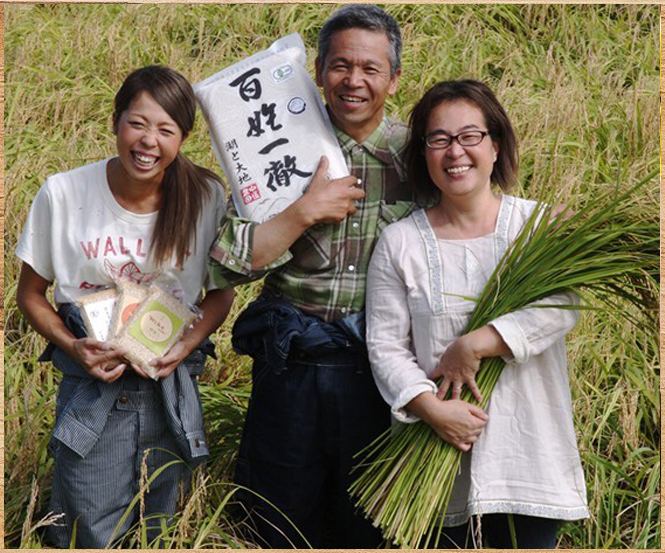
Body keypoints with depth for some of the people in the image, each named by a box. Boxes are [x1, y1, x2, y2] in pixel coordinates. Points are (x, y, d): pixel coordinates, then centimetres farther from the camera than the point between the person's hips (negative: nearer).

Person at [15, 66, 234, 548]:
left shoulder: (205, 197, -6)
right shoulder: (63, 194, -9)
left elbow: (221, 291, 7)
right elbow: (31, 293, 2)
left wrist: (186, 346, -11)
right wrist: (72, 346, -15)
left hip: (172, 388, 1)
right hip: (90, 390, -1)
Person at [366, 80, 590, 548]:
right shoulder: (400, 242, 2)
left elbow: (563, 306, -14)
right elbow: (385, 346, -2)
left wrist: (474, 345, -21)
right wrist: (432, 408, -17)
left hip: (528, 448, 0)